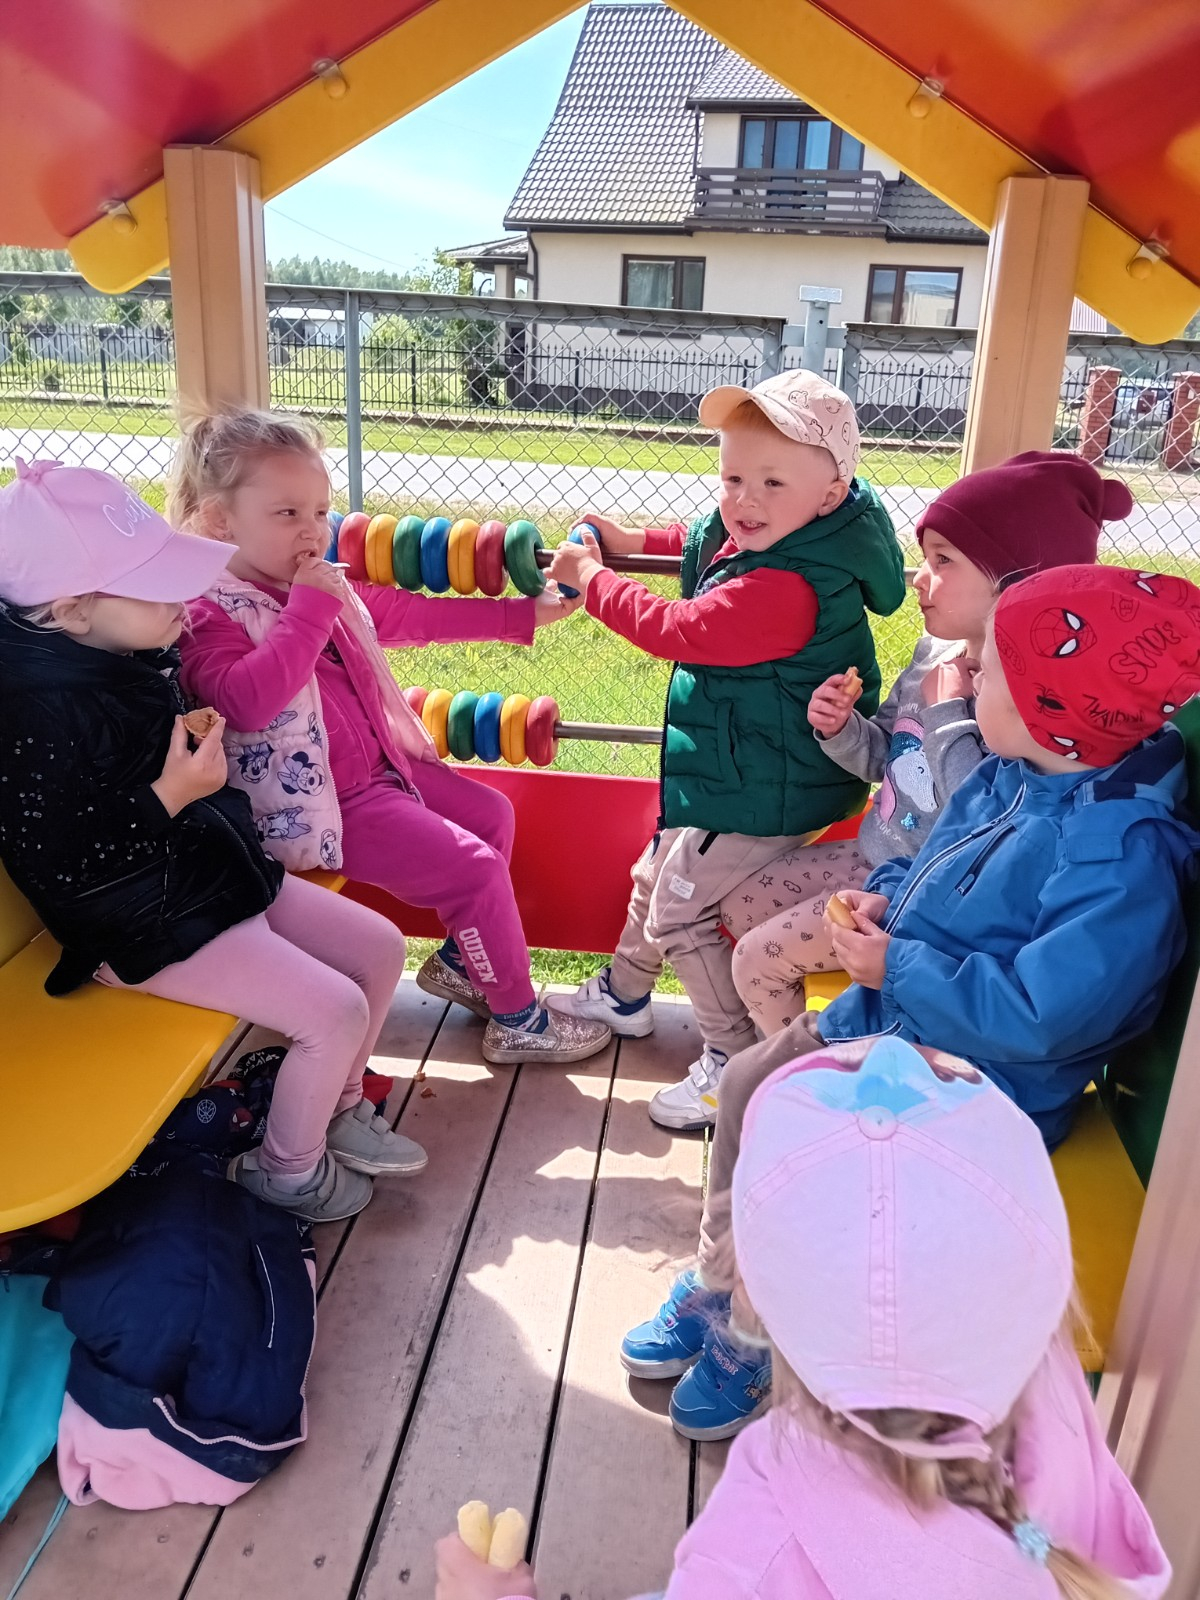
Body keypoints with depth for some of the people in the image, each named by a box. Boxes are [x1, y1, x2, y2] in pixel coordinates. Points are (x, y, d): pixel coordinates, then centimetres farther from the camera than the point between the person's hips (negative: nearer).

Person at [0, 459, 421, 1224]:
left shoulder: (132, 654, 1)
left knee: (381, 946, 8)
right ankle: (286, 1170, 14)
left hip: (215, 869, 9)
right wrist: (169, 796, -26)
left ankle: (339, 1107, 30)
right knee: (335, 1010, -15)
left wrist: (198, 749, 4)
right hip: (148, 927, -9)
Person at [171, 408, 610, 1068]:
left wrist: (524, 615, 18)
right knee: (476, 868, -11)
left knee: (492, 814, 19)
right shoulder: (208, 612, -19)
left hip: (381, 764, 10)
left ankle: (458, 962, 33)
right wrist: (310, 610, -32)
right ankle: (518, 1022, 9)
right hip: (329, 804, -10)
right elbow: (247, 700, -38)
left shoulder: (320, 586, 6)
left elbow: (408, 614, 16)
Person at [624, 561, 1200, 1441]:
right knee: (748, 1080, 10)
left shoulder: (1119, 856, -29)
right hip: (890, 1019, 9)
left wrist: (896, 967, -24)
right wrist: (886, 896, -5)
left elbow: (1040, 1014, -33)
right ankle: (716, 1288, 29)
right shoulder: (1008, 777, -2)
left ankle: (748, 1344, 14)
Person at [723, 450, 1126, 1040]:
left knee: (759, 956, -8)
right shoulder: (936, 650, -2)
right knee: (737, 907, 14)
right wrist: (842, 730, -11)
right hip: (877, 855, 9)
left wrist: (948, 712, -25)